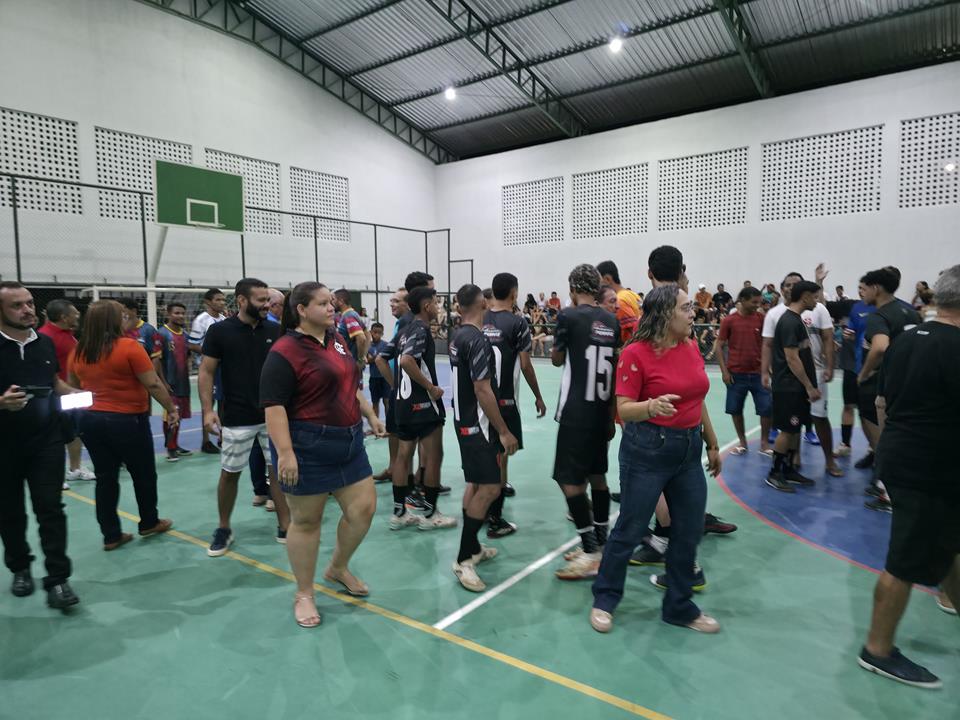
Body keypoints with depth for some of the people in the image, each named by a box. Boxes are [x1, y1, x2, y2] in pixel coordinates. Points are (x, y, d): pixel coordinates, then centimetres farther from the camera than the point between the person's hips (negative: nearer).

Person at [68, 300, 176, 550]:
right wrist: (171, 408, -5)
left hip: (90, 420, 6)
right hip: (127, 420, -6)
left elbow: (73, 386, 15)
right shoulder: (129, 346, -16)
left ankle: (111, 535, 18)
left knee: (105, 478, 13)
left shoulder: (78, 351, 3)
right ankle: (149, 523, 28)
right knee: (144, 474, 13)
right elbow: (153, 384, -16)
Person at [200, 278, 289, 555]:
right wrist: (208, 410, -11)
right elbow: (206, 372, -3)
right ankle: (223, 529, 28)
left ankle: (285, 527, 18)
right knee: (229, 473, 10)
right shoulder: (219, 331, -6)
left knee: (279, 468, 6)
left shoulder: (275, 331, 1)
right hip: (237, 418, -2)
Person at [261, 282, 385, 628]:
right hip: (308, 448, -7)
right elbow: (273, 405, -19)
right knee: (306, 521, 7)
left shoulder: (337, 339, 10)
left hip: (348, 442, 8)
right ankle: (304, 594, 25)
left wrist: (371, 416, 20)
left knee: (363, 508, 9)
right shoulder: (284, 352, -14)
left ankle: (339, 568, 35)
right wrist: (285, 452, -25)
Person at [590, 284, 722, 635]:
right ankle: (604, 600, 25)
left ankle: (680, 607, 33)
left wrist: (712, 444, 20)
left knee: (689, 531, 14)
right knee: (630, 529, 5)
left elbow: (698, 402, 16)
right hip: (648, 448, -7)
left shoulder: (692, 348, 6)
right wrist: (652, 407, -35)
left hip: (689, 448, 7)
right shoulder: (636, 353, -15)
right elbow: (624, 409, -15)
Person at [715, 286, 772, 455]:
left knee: (767, 408, 0)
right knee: (735, 409, 7)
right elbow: (719, 347, 0)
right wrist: (724, 371, -7)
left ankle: (764, 443, 16)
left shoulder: (761, 318, 2)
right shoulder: (729, 320, -4)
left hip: (759, 372, 1)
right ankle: (742, 442, 24)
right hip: (736, 373, -1)